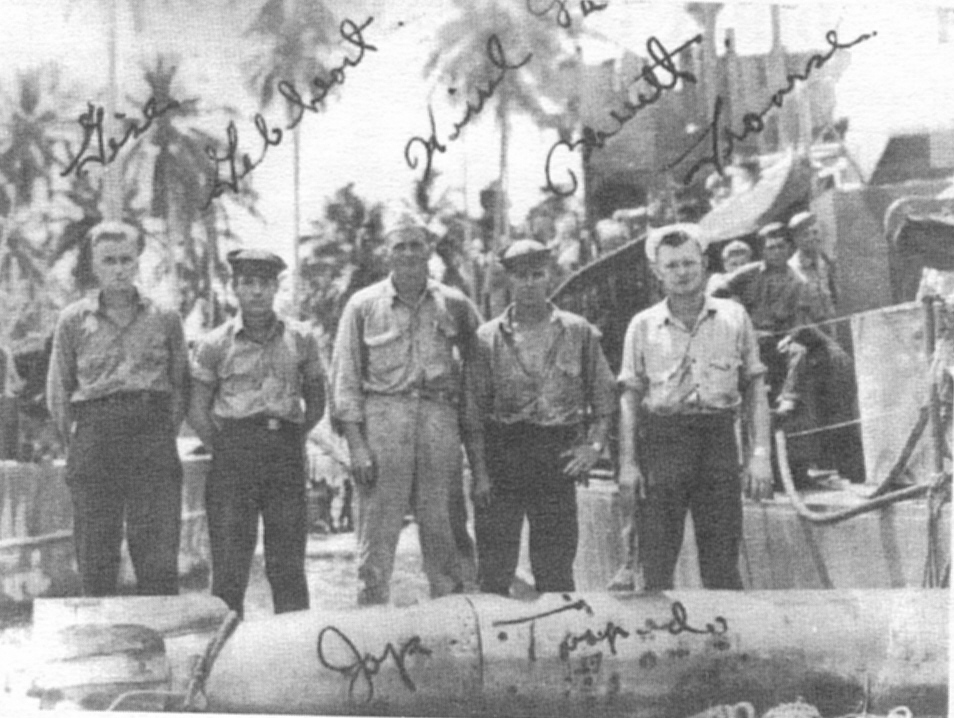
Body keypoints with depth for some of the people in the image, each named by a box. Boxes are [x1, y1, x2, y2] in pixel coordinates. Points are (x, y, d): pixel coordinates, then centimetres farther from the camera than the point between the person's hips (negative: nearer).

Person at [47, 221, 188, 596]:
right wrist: (78, 446, 5)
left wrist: (165, 435, 4)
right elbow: (57, 390, 12)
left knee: (158, 550, -6)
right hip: (94, 434, 0)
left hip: (152, 430, 0)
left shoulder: (165, 318, 10)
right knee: (95, 553, 0)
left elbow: (181, 383, 13)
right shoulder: (73, 320, 9)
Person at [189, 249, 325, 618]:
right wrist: (224, 450, 0)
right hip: (232, 454, -1)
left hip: (287, 454, 2)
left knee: (288, 566, 4)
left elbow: (316, 400, 16)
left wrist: (295, 440, 7)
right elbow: (197, 411, 6)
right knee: (229, 565, -3)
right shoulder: (214, 344, 3)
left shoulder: (301, 339, 9)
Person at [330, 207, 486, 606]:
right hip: (381, 420, -2)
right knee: (376, 537, -3)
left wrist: (473, 434, 8)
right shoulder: (363, 305, 5)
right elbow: (345, 378, 3)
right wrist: (356, 444, -6)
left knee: (443, 532, 4)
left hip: (440, 423, 2)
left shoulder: (454, 305, 11)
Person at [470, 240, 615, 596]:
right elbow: (474, 405, 5)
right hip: (501, 457, 0)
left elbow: (604, 393, 13)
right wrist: (480, 464, -5)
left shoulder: (579, 332, 8)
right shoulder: (488, 337, 5)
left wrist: (594, 445, 0)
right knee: (493, 568, 0)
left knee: (555, 567, 3)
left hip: (558, 459, 0)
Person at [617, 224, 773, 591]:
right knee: (657, 566, -1)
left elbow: (755, 389, 9)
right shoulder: (643, 325, 5)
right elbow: (629, 398, 7)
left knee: (722, 566, 1)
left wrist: (759, 454, -1)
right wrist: (627, 463, -2)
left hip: (718, 437, 0)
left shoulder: (734, 317, 7)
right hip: (661, 439, 0)